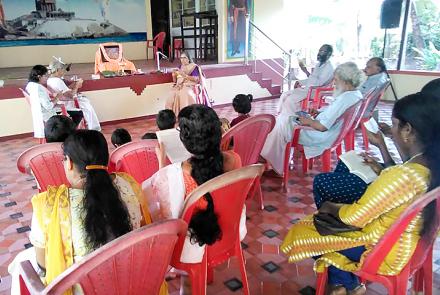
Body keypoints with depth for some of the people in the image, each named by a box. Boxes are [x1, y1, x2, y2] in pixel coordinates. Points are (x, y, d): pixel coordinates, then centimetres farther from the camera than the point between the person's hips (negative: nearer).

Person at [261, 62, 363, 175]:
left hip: (322, 137, -11)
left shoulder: (344, 99, -25)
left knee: (281, 124, -7)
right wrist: (319, 112, 8)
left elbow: (322, 126, -26)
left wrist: (308, 121, -9)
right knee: (283, 118, 12)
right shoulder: (356, 94, 6)